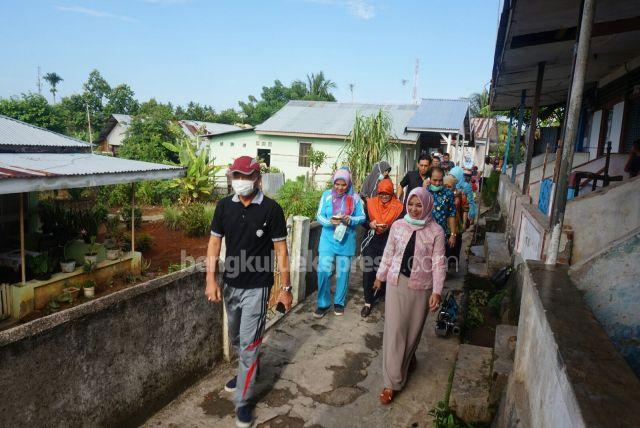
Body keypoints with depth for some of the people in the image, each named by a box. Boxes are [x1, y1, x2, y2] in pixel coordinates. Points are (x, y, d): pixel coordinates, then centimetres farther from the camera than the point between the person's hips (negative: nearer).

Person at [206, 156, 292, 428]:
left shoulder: (271, 209, -12)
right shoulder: (224, 206, -1)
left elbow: (280, 251, -9)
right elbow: (214, 243, 3)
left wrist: (285, 287, -9)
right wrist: (211, 279, -5)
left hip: (256, 288, -5)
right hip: (230, 285, 5)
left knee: (249, 344, 0)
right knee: (236, 339, 22)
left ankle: (243, 401, 16)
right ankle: (246, 372, 48)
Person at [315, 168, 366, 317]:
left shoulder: (355, 198, -2)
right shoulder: (326, 195, -2)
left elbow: (362, 217, -1)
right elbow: (319, 216, -3)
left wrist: (350, 219, -20)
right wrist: (329, 222, -23)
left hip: (346, 240, 1)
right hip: (328, 239, 0)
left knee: (343, 272, 10)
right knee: (324, 270, -7)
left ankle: (339, 302, 28)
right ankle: (323, 304, 9)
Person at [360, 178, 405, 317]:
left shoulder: (398, 207, -1)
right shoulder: (371, 203, 5)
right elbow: (363, 220, 8)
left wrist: (388, 228, -21)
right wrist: (370, 224, -13)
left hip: (388, 243, -1)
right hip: (372, 241, 1)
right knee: (368, 271, -4)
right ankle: (368, 302, 7)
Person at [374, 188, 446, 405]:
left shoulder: (436, 231, -7)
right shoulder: (398, 226, -1)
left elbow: (438, 263, -8)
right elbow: (388, 253, 9)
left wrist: (437, 291, -14)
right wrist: (380, 275, 15)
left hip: (421, 288, -1)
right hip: (396, 283, 1)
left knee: (413, 329, 13)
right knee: (394, 330, 1)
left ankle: (407, 359, 43)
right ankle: (392, 381, 11)